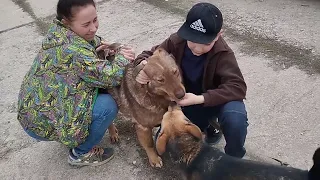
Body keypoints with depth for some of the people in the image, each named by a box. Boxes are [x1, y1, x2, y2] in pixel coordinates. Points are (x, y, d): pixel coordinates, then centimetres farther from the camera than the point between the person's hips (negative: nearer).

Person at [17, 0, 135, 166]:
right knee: (108, 105, -17)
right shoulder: (73, 50, -31)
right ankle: (80, 154, 5)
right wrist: (122, 58, -10)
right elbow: (109, 77, -29)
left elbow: (88, 40, 16)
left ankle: (75, 139, 21)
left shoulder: (58, 30, -3)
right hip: (41, 123, -9)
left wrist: (97, 43, -6)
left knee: (95, 83, 9)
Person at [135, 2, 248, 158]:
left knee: (235, 118, -37)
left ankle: (234, 159, -4)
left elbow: (237, 87, -32)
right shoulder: (177, 41, -19)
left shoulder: (223, 54, -27)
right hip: (188, 101, 4)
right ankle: (208, 126, 17)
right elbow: (149, 55, -9)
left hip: (215, 99, -3)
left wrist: (200, 99, -43)